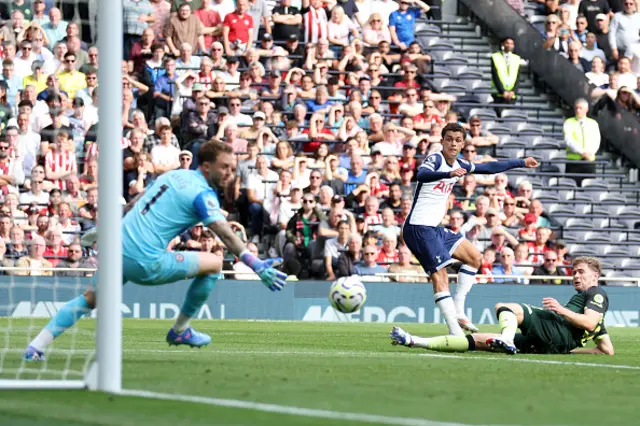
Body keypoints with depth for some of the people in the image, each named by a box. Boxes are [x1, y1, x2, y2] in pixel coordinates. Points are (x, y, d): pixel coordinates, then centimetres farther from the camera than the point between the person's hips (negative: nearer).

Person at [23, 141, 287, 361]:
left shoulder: (173, 176, 17)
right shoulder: (203, 194, -7)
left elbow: (132, 206, 27)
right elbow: (227, 236, -17)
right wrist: (257, 266, -21)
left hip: (116, 250, 8)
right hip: (145, 263, -8)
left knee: (89, 300, 25)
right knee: (214, 263, 4)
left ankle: (37, 346, 14)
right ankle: (180, 330, 18)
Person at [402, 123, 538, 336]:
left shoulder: (459, 165, 12)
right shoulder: (435, 159, -14)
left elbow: (488, 168, 27)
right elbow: (422, 175, -37)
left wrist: (521, 163, 33)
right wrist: (449, 174, -54)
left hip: (434, 228, 10)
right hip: (419, 227, -10)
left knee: (474, 257, 15)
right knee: (439, 274, -16)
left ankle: (458, 311, 13)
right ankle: (455, 332, -20)